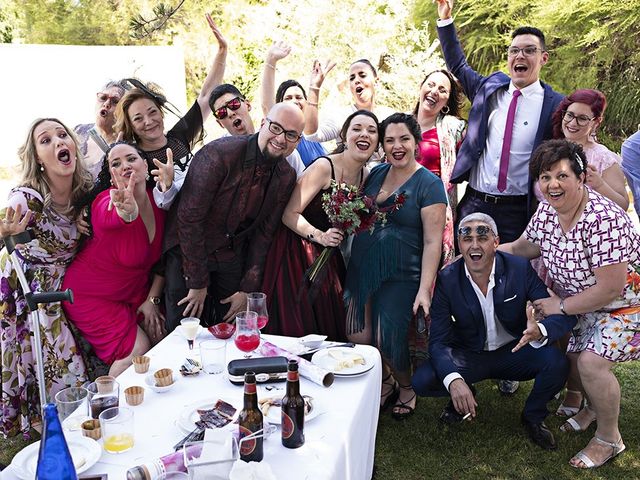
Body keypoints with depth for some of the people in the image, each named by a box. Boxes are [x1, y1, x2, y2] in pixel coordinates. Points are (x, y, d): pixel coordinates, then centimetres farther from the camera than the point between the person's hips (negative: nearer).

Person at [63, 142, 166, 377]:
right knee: (137, 350, -15)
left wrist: (152, 299, -2)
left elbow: (163, 257, 1)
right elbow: (111, 216, -52)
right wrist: (127, 210, -75)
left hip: (135, 292, 6)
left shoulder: (158, 200, -8)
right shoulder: (105, 202, -25)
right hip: (92, 296, -6)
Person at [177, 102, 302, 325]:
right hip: (189, 254, -4)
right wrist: (198, 283, -17)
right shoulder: (218, 154, -22)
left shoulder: (286, 178, -5)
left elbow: (263, 234, 2)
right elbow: (189, 218, -21)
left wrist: (247, 289, -1)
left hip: (232, 260, 4)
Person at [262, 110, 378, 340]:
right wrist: (320, 236, -27)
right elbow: (289, 214, -19)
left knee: (327, 326, 10)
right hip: (296, 252, -6)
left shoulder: (366, 176, 4)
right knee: (293, 329, -1)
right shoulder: (324, 166, -17)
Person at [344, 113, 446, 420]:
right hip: (361, 269, 5)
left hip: (400, 276, -5)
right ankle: (386, 381, 32)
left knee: (387, 339, -7)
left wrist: (424, 290, -20)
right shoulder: (376, 174, 8)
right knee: (357, 337, 2)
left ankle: (406, 388, 27)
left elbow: (433, 241, -14)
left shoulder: (429, 184, -9)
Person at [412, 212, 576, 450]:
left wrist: (540, 332, -42)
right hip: (469, 356, 0)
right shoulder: (447, 279, -16)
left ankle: (533, 417, 4)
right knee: (422, 381, -24)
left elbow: (564, 314, -17)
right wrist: (453, 380, -38)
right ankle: (463, 397, 13)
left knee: (557, 363, -28)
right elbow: (438, 340, -18)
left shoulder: (520, 268, -16)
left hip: (514, 351, 1)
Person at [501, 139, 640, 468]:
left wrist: (561, 306, -20)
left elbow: (610, 288, -31)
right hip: (584, 303, 8)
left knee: (591, 362, -18)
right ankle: (593, 407, 39)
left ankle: (609, 438, 7)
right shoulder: (546, 212, -10)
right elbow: (522, 248, 8)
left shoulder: (602, 220, -34)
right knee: (568, 353, 7)